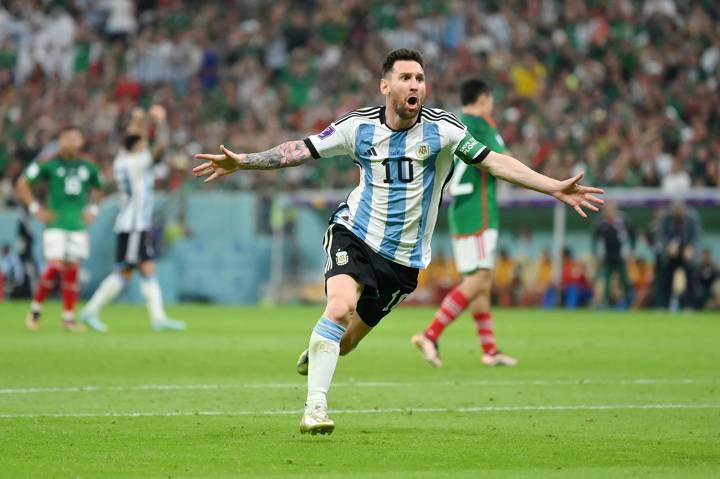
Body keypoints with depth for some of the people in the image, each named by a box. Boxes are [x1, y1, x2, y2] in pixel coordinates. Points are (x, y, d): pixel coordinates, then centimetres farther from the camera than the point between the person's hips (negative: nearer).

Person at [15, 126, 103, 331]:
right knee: (55, 267, -14)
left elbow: (96, 190, 28)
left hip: (78, 226, 4)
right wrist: (36, 209, -4)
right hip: (56, 224, -4)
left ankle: (68, 317, 8)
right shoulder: (50, 165, -3)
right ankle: (36, 308, 2)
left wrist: (92, 210, 13)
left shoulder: (88, 168, 9)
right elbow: (22, 184, 1)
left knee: (72, 270, 3)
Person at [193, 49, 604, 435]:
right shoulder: (359, 127, -6)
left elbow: (495, 162, -12)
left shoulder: (441, 129, -11)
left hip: (404, 259, 1)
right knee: (340, 307, -29)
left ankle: (314, 354, 44)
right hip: (355, 235, -1)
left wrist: (555, 188, -20)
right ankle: (316, 407, -24)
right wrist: (241, 162, -4)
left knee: (346, 340, 6)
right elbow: (298, 151, 2)